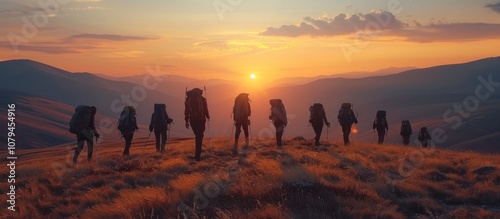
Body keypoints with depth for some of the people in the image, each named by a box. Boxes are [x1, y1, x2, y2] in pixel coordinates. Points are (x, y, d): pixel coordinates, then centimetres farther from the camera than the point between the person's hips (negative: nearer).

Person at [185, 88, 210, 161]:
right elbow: (205, 109, -3)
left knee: (197, 136, 21)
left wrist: (186, 121, 9)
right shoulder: (202, 99, -1)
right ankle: (197, 155, -11)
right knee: (199, 137, -2)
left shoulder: (188, 99, 7)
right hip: (201, 119, -3)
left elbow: (186, 111, 5)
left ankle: (198, 153, 28)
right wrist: (207, 116, 13)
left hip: (192, 120, 3)